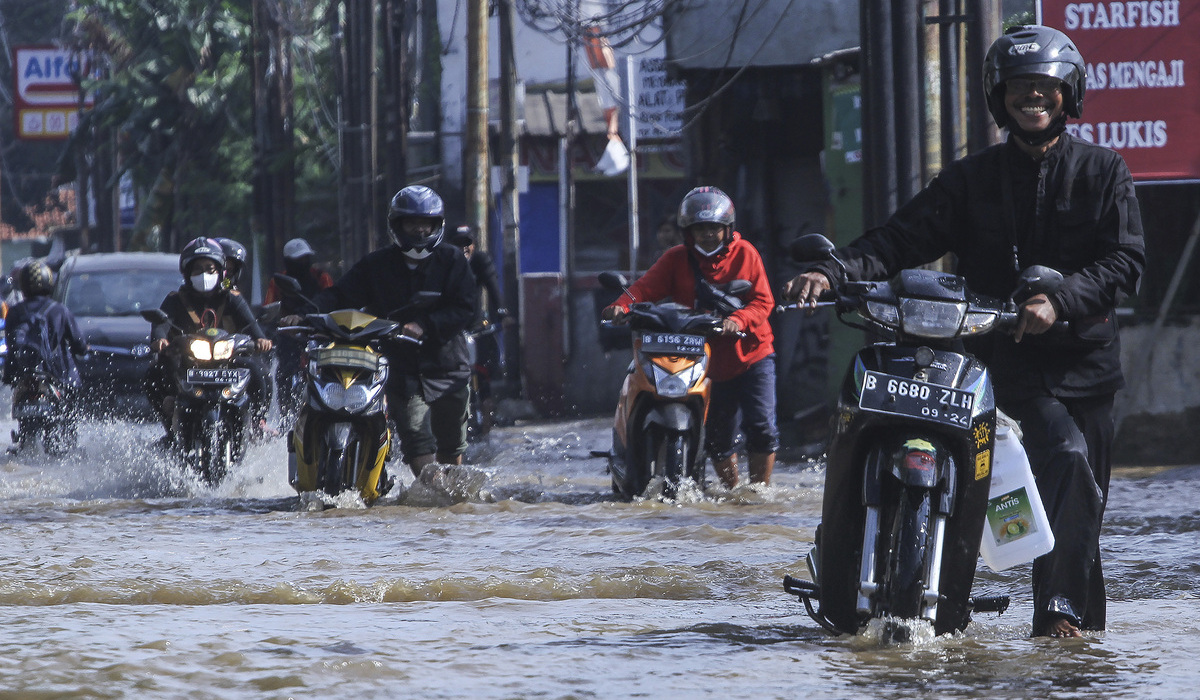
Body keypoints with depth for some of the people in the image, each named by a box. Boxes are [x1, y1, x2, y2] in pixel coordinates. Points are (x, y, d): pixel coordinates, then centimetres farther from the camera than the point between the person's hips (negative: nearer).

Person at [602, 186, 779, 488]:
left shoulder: (744, 254, 0)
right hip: (710, 360, 2)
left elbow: (763, 301, -8)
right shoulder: (677, 259, 3)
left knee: (761, 426, -11)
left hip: (751, 353, -2)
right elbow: (647, 287, -9)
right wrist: (623, 304, -30)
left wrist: (738, 320, -28)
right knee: (719, 438, 7)